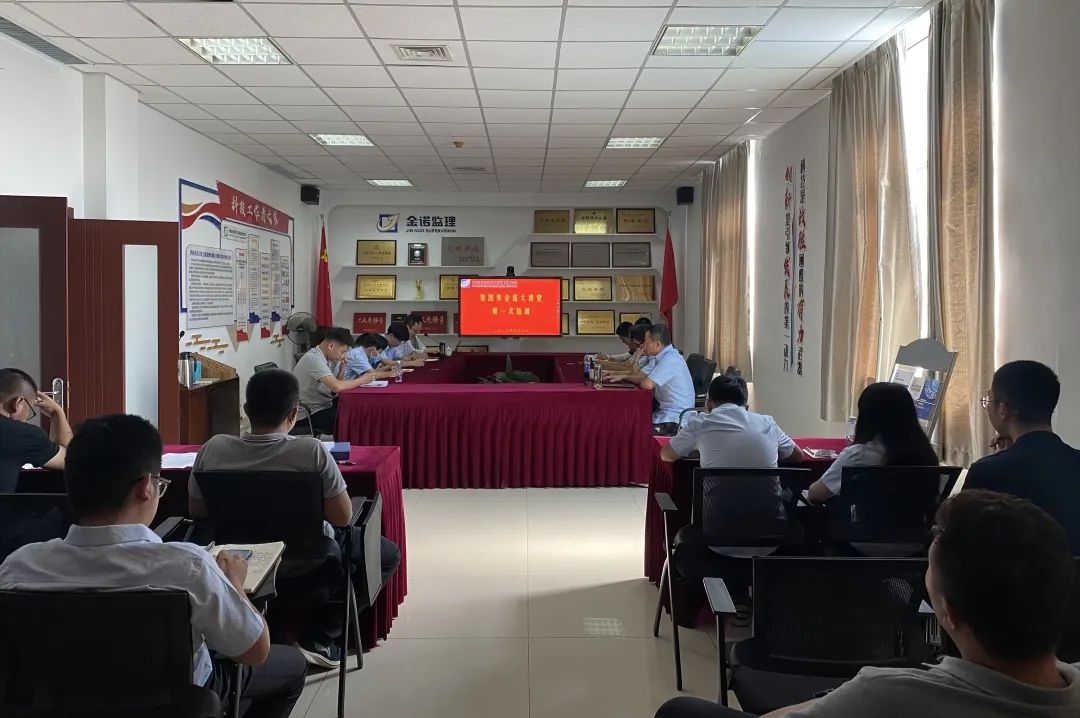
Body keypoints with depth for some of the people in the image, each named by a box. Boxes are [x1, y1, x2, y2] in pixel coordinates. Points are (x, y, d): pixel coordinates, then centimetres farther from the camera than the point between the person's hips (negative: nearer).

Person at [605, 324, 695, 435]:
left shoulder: (669, 359, -21)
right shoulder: (667, 356, 12)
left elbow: (646, 384, -26)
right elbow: (647, 377, 19)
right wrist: (623, 377, 8)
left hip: (673, 421, -10)